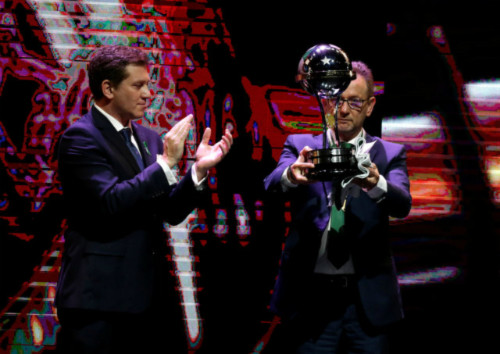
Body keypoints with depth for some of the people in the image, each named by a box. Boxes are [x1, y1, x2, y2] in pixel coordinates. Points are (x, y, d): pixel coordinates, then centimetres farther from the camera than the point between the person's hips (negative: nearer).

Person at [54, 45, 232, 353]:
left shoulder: (149, 138, 14)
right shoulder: (80, 138, -8)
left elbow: (172, 212, 12)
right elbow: (110, 203, -21)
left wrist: (199, 170, -3)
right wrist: (166, 162, -18)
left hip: (151, 296, 7)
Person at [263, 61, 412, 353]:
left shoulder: (389, 154, 7)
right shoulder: (301, 146, 7)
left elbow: (402, 204, -12)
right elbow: (272, 185, -13)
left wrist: (376, 184, -35)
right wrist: (291, 175, -37)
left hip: (367, 299, 1)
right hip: (309, 296, 0)